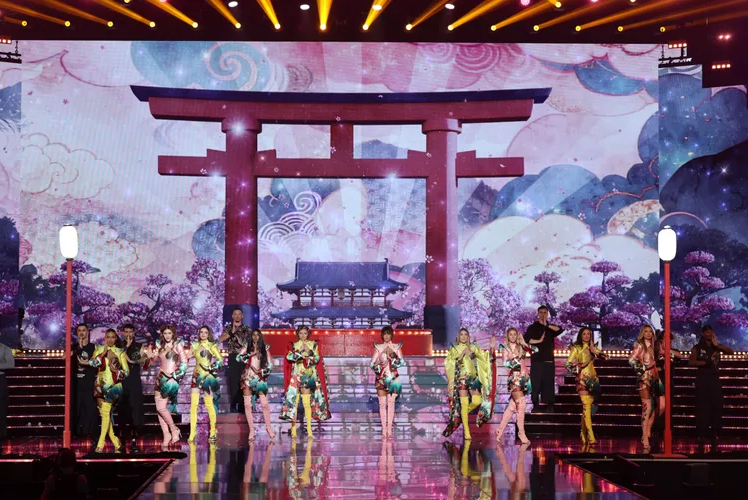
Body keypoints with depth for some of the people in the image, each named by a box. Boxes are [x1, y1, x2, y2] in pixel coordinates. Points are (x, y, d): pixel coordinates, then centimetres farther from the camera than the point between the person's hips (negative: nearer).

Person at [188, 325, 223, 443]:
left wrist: (211, 368, -16)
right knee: (193, 404, -4)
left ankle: (213, 432, 7)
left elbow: (220, 360, -7)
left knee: (209, 404, -5)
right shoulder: (195, 345, 13)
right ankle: (192, 432, -2)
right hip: (197, 376, 4)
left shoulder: (212, 346, 0)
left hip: (208, 376, -4)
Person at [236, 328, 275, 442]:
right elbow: (238, 357, -5)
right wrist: (251, 354, -14)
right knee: (247, 405, -4)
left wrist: (261, 371, -6)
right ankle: (251, 430, 0)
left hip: (260, 378, 0)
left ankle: (268, 426, 7)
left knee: (264, 404, -10)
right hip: (247, 378, 0)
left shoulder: (265, 349, 10)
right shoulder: (246, 347, 10)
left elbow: (270, 364, 9)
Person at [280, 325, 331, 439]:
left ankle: (309, 430, -2)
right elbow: (289, 357, -6)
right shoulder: (294, 345, 9)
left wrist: (308, 351, -13)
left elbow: (317, 359, -1)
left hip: (309, 376, 0)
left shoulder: (313, 345, 9)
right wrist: (299, 351, -16)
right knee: (293, 401, -7)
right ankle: (293, 429, -5)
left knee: (307, 403, -4)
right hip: (296, 375, 0)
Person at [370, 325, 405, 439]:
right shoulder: (378, 347, 4)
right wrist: (378, 367, -17)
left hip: (393, 378, 0)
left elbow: (402, 362, -6)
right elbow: (372, 363, 1)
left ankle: (389, 429, 1)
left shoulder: (397, 347, 5)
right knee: (382, 404, -2)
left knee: (391, 403, -2)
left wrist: (391, 358, -17)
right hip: (381, 378, 0)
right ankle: (384, 430, 0)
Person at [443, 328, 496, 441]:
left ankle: (462, 414, 18)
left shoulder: (473, 348, 14)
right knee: (464, 404, -10)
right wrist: (462, 354, -12)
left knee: (477, 401, -12)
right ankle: (467, 433, -9)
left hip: (473, 377, 3)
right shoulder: (454, 349, 6)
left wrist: (491, 347, -6)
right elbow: (449, 362, -6)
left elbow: (485, 357, 9)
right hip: (461, 378, -3)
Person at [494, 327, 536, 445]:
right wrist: (517, 359, -16)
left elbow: (535, 350, 4)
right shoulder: (505, 348, 4)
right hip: (514, 377, -5)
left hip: (523, 378, 5)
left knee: (512, 406, 4)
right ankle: (521, 433, -7)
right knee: (521, 404, -13)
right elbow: (505, 363, -10)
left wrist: (523, 343, 1)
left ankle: (500, 430, 11)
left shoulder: (520, 347, 15)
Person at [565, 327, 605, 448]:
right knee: (586, 406, -15)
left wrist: (594, 350, -5)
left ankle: (584, 436, 16)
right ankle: (591, 438, -23)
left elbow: (604, 356, 7)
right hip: (582, 379, -6)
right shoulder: (576, 348, 0)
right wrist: (581, 365, -12)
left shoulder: (591, 348, 16)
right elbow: (568, 364, -5)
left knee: (587, 408, 7)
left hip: (593, 379, 6)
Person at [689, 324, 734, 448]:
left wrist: (717, 345, -13)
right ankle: (701, 433, -1)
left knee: (717, 405, -1)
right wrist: (706, 361, -16)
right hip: (703, 380, -3)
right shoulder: (697, 348, 1)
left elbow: (731, 352, -4)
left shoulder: (716, 347, 10)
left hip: (715, 379, 3)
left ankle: (715, 432, 5)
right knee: (703, 406, -3)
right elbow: (691, 362, -12)